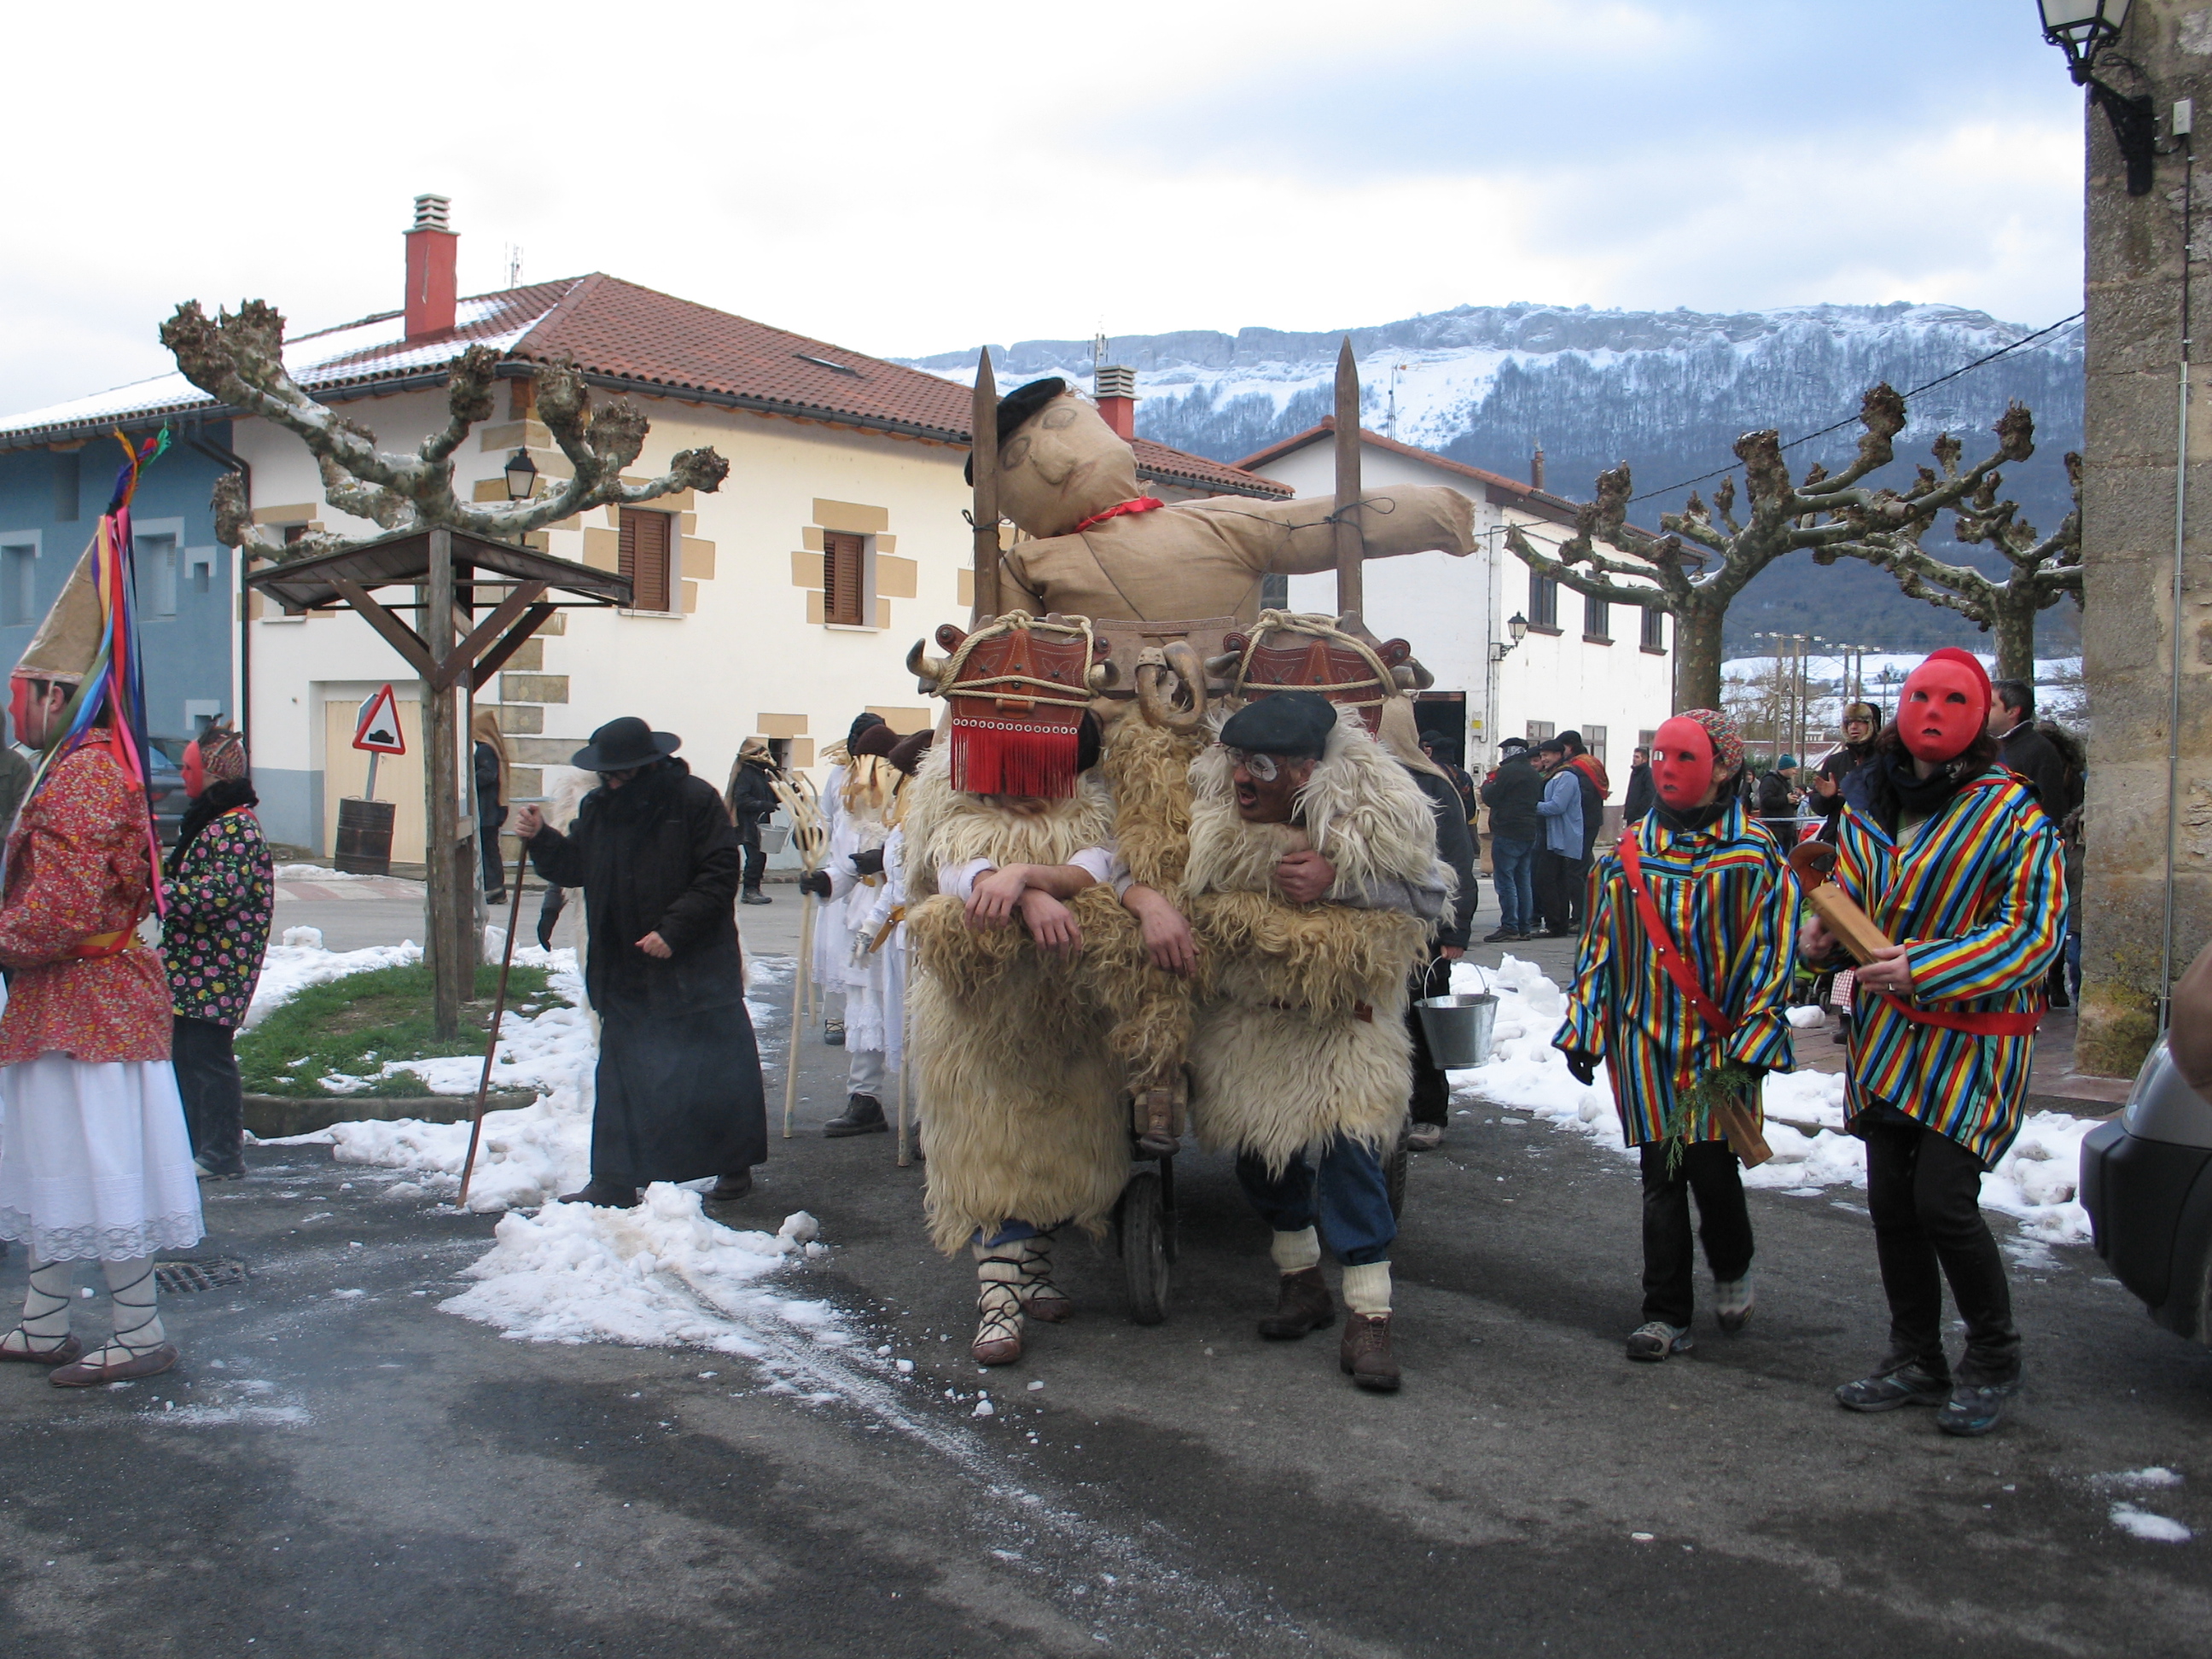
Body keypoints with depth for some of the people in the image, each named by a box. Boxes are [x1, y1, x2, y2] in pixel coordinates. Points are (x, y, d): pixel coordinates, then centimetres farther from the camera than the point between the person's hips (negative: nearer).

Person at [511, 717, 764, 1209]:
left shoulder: (695, 801, -10)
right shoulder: (598, 808, 8)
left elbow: (719, 877, -14)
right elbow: (573, 866, 17)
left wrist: (674, 929, -20)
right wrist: (540, 838, -2)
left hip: (695, 972, -5)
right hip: (624, 977, 6)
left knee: (717, 1072, 5)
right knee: (621, 1080, 8)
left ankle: (735, 1166, 20)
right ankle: (613, 1182, 14)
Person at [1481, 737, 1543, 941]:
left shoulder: (1508, 771, -11)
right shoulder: (1535, 774, 17)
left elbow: (1490, 799, -11)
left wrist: (1487, 784, 10)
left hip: (1507, 834, -9)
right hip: (1530, 832, 9)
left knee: (1505, 880, -7)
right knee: (1524, 880, 12)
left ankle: (1509, 927, -10)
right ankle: (1525, 926, 13)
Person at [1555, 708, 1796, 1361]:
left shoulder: (1755, 855, -1)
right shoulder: (1627, 852, 7)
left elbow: (1772, 950, -4)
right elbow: (1600, 943, 11)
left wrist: (1752, 1038, -10)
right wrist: (1584, 1027, 8)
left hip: (1718, 1040, -2)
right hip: (1646, 1037, 3)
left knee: (1713, 1167, -3)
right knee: (1661, 1174, 3)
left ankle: (1732, 1269, 30)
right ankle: (1666, 1315, 12)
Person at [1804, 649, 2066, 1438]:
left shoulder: (2011, 812, -12)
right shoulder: (1867, 803, 6)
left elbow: (2034, 933, -15)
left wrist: (1924, 969, -23)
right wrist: (1824, 936, -2)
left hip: (1973, 1037, -5)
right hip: (1887, 1031, 6)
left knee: (1942, 1201, -10)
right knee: (1890, 1200, 8)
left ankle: (1993, 1359, 14)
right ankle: (1916, 1359, 25)